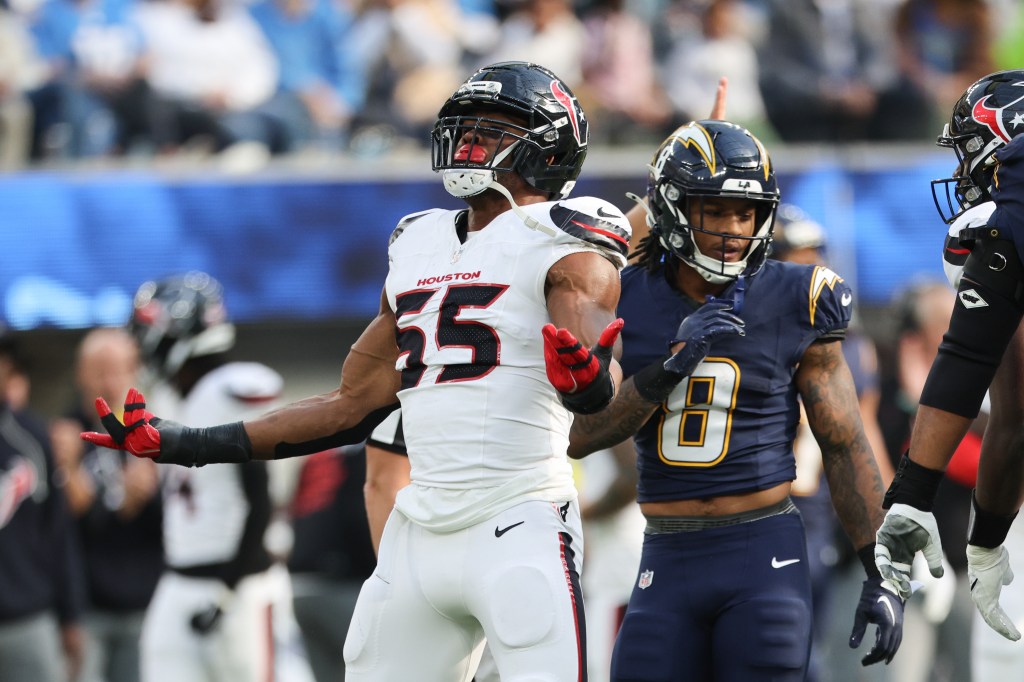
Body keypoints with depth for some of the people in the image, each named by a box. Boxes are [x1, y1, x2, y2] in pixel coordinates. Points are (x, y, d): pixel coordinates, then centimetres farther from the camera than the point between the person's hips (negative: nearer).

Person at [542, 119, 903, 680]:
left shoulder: (792, 305, -1)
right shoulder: (626, 301, 3)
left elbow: (845, 446, 4)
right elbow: (579, 435, -6)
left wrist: (880, 575, 2)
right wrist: (673, 364, -18)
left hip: (764, 555, -2)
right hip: (668, 564, 2)